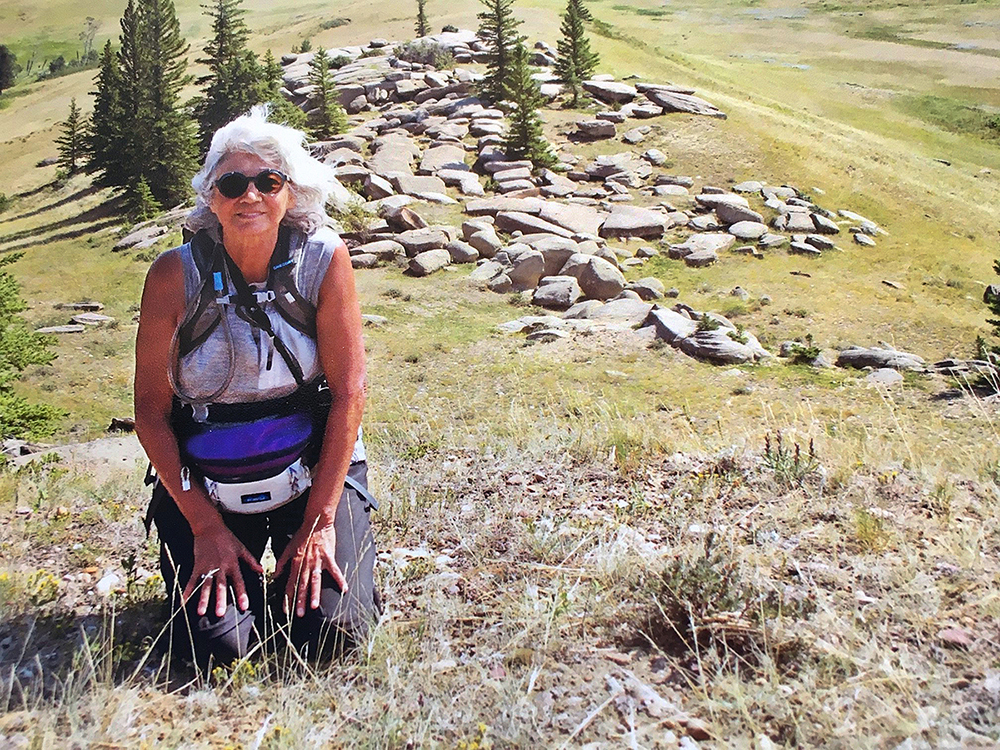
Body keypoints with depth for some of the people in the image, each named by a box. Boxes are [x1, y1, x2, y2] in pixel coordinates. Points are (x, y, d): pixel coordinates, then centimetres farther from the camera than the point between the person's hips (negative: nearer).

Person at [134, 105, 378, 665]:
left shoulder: (325, 261, -12)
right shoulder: (175, 276, -12)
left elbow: (348, 393, -11)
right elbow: (151, 412, -7)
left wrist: (320, 520, -13)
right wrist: (206, 527, -11)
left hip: (314, 470, 0)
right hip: (206, 483, 1)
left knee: (332, 634, -13)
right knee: (215, 645, -13)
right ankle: (244, 572, 21)